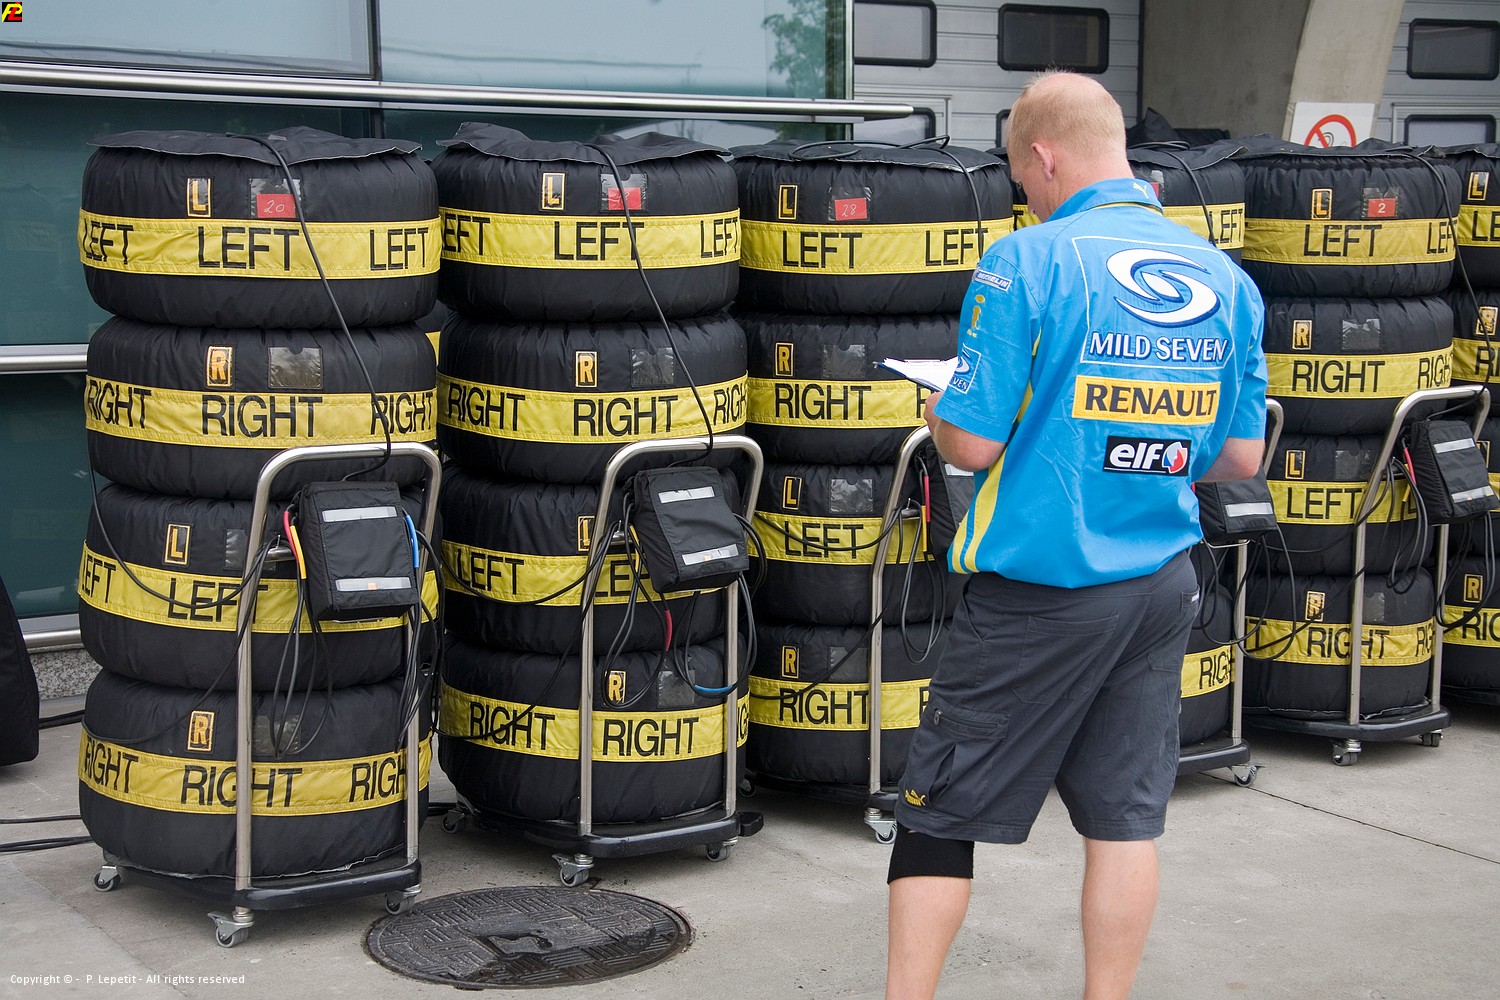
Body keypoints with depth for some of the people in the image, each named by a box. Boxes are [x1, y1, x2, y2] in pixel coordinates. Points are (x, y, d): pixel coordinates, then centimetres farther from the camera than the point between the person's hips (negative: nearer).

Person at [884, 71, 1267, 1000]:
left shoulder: (1028, 263, -14)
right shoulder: (1226, 278, 3)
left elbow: (972, 441, -16)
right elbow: (1242, 458, 8)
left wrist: (937, 408, 6)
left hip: (1039, 587, -5)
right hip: (1162, 586, 5)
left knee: (942, 810, 6)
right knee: (1126, 818, 12)